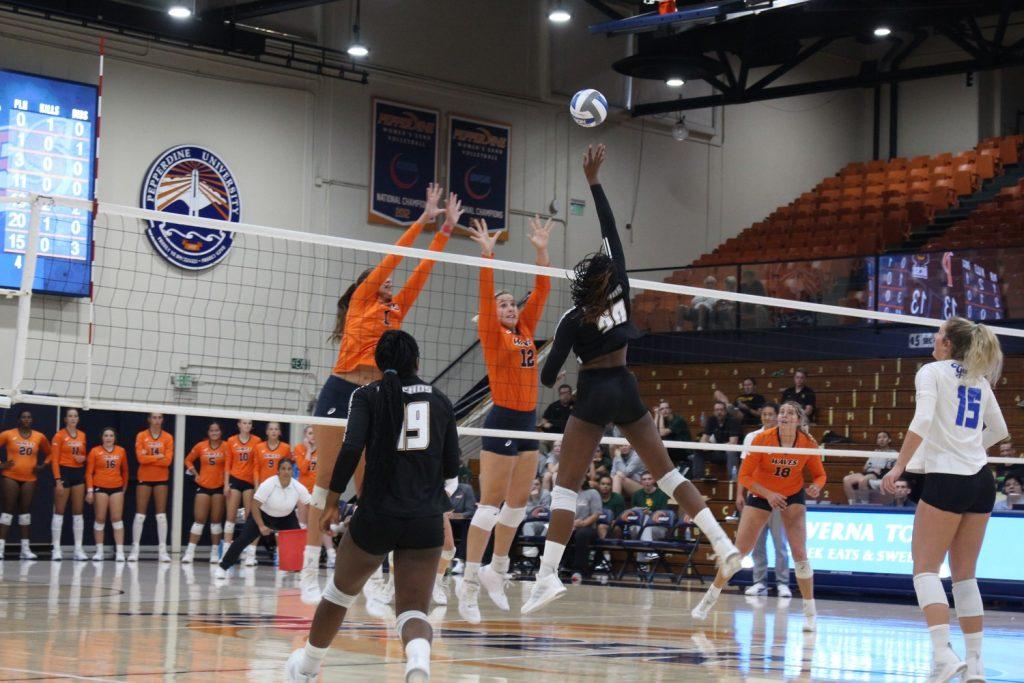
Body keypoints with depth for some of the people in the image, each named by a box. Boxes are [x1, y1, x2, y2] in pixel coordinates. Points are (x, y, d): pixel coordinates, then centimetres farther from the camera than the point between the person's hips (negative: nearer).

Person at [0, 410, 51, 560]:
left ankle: (25, 548, 9)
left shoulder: (39, 437, 5)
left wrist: (43, 466, 4)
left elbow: (49, 453, 17)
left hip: (30, 479, 3)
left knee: (25, 510, 6)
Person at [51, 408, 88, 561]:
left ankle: (78, 549, 6)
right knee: (59, 512, -2)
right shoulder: (59, 436, -6)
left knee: (78, 512, 4)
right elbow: (55, 459, -9)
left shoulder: (82, 435, 9)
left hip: (79, 473, 5)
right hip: (64, 472, -5)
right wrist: (58, 480, -16)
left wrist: (84, 458, -3)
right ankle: (56, 549, 1)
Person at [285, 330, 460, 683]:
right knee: (413, 611, 2)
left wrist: (332, 502, -4)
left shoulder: (368, 395, 1)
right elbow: (451, 471, 14)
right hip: (427, 522, 1)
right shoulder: (440, 401, 10)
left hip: (377, 516, -1)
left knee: (339, 593, 22)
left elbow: (351, 449, -13)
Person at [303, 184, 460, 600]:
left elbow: (421, 271, 18)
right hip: (340, 391, -6)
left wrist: (446, 230, 16)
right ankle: (309, 570, -5)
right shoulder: (361, 300, 6)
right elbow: (392, 258, 2)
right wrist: (424, 219, 4)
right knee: (326, 481, -5)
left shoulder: (395, 311, 19)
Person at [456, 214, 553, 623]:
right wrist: (488, 254, -21)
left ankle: (496, 571, 23)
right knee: (490, 504, -9)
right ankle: (469, 582, -6)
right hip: (502, 420, -7)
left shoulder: (525, 330, 14)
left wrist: (542, 250, 7)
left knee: (518, 504, 11)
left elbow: (541, 290, 13)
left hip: (528, 421, 7)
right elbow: (485, 295, -15)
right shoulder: (492, 334, -2)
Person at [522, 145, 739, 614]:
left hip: (593, 396, -5)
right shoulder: (620, 292, -2)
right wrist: (593, 182, 5)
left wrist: (548, 383, 15)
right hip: (627, 390, 5)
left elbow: (549, 374, -9)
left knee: (565, 487, -4)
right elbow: (611, 231, 3)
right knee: (667, 472, 11)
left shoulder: (574, 319, -11)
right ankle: (724, 544, 2)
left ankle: (547, 575, -15)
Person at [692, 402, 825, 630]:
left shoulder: (809, 444, -19)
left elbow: (819, 475, -5)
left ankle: (810, 611, -2)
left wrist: (816, 487, -27)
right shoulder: (762, 439, -23)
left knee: (799, 552, -12)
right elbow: (744, 476, -18)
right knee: (740, 549, -3)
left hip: (793, 495, 0)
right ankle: (709, 599, 12)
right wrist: (768, 495, -29)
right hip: (760, 494, 0)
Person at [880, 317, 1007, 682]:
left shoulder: (932, 371, -3)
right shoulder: (980, 381, 15)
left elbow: (922, 420, -18)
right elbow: (999, 430, 26)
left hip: (945, 479, -6)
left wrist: (899, 466, -17)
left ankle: (943, 653, -20)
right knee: (965, 574, 11)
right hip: (982, 481, 6)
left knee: (926, 568, -2)